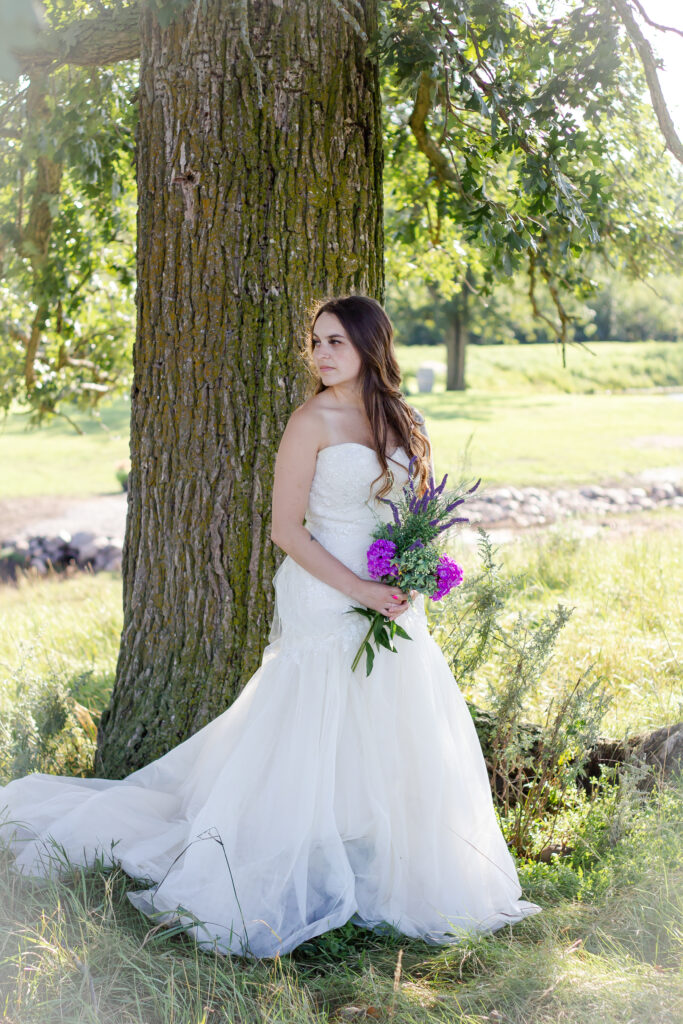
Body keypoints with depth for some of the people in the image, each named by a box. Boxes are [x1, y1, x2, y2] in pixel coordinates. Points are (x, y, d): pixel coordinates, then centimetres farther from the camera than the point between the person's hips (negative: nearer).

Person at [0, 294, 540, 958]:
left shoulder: (401, 421, 8)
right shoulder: (313, 420, -10)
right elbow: (286, 529, -12)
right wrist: (358, 590, -17)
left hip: (393, 600, 7)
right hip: (327, 599, -6)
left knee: (392, 745, 11)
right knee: (316, 741, -2)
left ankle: (376, 873, 26)